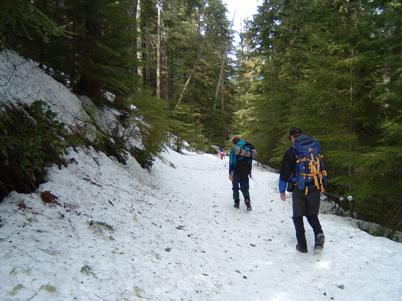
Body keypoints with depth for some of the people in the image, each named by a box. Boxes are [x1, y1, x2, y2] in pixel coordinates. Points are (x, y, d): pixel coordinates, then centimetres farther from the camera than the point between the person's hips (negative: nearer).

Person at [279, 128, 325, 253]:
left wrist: (282, 190, 4)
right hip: (315, 188, 4)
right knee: (312, 214, 20)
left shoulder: (290, 152, -8)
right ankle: (319, 233, -7)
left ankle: (302, 245, 10)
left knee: (298, 217, 11)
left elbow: (284, 173, -6)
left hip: (299, 189, -4)